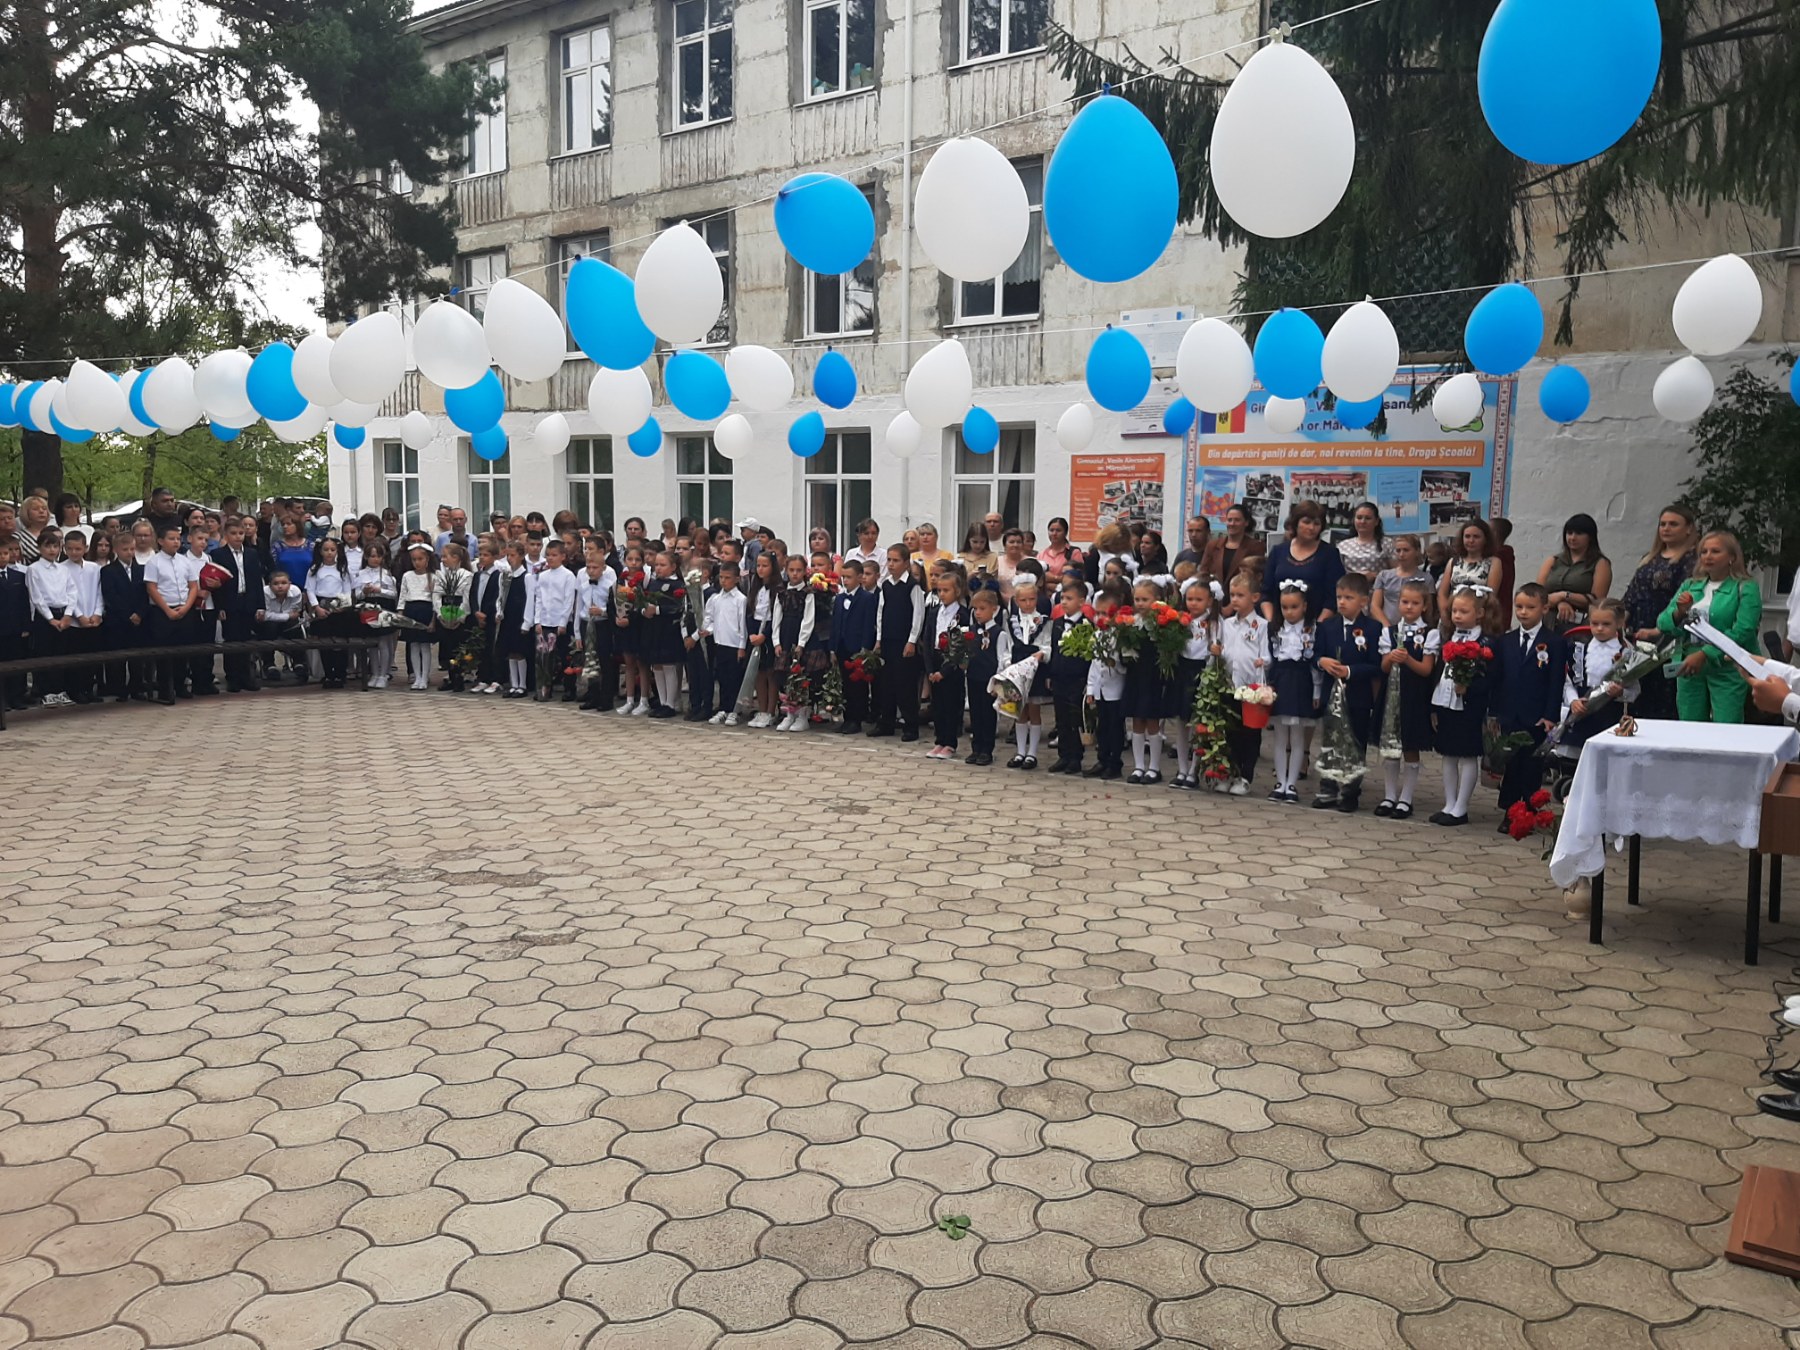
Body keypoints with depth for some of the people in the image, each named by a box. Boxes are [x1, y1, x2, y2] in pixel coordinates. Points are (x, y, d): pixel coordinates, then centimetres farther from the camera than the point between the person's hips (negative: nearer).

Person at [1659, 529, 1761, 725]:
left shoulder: (1746, 589, 0)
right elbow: (1663, 624, 8)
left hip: (1727, 669, -5)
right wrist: (1679, 613, -13)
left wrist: (1704, 654, -18)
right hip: (1689, 668, 5)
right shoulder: (1689, 586, 15)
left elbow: (1742, 632, -13)